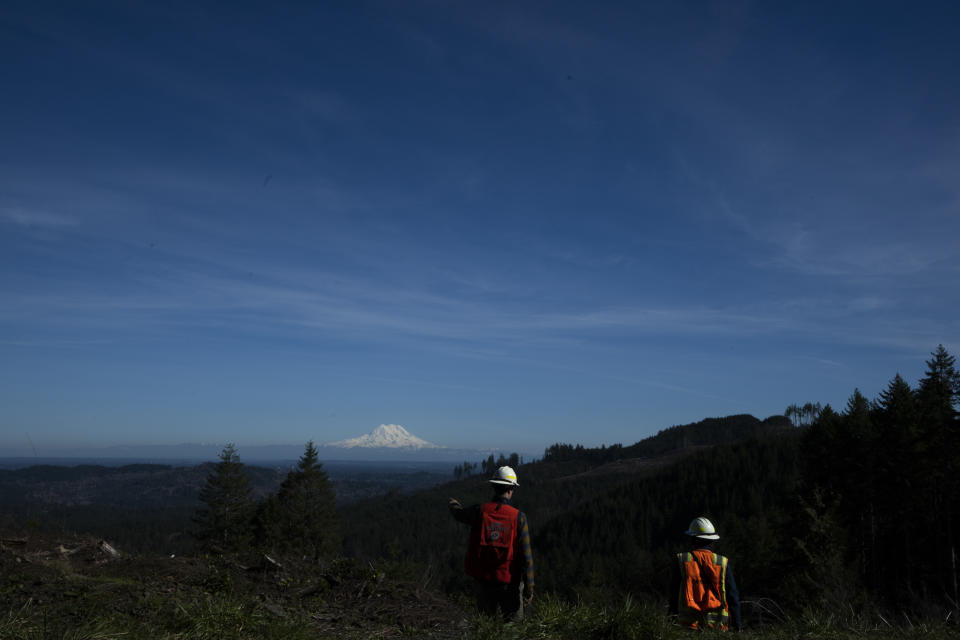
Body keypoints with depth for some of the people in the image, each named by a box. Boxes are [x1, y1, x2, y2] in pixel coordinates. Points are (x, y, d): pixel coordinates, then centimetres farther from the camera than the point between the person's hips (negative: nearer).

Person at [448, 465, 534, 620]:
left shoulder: (479, 511, -9)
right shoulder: (518, 517, -14)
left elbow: (458, 513, 15)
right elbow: (526, 555, -14)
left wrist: (453, 504, 39)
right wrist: (529, 588, -7)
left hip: (484, 580, 2)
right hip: (509, 582, -2)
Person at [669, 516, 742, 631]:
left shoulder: (681, 561, 0)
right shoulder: (723, 563, 2)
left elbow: (674, 592, 6)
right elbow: (733, 597, 4)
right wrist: (738, 627, 11)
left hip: (689, 622, 0)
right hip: (717, 623, 1)